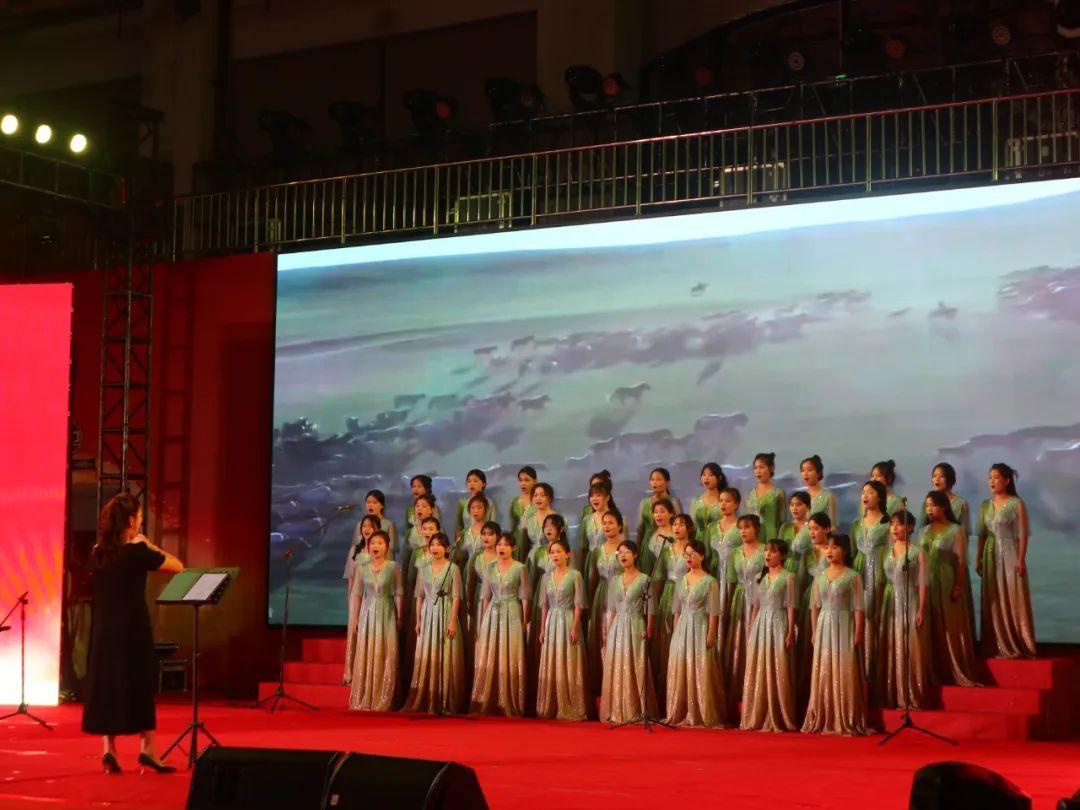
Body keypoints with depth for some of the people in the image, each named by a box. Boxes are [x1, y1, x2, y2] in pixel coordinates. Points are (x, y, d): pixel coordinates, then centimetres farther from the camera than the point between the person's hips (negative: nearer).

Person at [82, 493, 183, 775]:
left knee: (105, 685, 8)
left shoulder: (98, 553, 4)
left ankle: (109, 749, 4)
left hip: (104, 630, 5)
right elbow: (178, 566, -6)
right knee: (140, 686, 5)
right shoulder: (136, 552, -13)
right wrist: (149, 546, 0)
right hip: (132, 629, -5)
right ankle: (147, 749, 8)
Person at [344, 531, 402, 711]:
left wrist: (399, 617, -3)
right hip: (367, 614, 2)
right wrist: (355, 619, 2)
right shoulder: (362, 569, 6)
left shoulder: (393, 567, 0)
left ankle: (383, 700, 4)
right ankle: (363, 700, 7)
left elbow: (398, 594, 0)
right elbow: (356, 595, 6)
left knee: (385, 656, -2)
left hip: (386, 615, -2)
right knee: (365, 655, 1)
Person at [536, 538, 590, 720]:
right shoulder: (547, 576, 10)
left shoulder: (575, 575, -4)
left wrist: (575, 627, -14)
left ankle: (570, 709, 1)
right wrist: (542, 628, 8)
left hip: (568, 622, -5)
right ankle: (550, 707, 10)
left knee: (568, 664, -3)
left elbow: (578, 605, -7)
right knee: (550, 665, 4)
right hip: (551, 622, 5)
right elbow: (545, 605, 13)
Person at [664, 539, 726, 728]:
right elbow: (677, 610, 14)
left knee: (700, 671, -4)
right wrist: (675, 632, 9)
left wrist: (711, 635, -14)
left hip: (700, 629, -5)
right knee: (679, 671, 5)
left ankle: (702, 715, 2)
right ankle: (681, 714, 12)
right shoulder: (681, 580, 11)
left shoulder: (709, 582, -5)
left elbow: (713, 612, -8)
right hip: (682, 629, 5)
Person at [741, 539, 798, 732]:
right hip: (760, 625, 6)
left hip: (778, 625, -6)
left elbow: (791, 607, -6)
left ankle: (777, 719, 0)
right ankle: (757, 718, 11)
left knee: (777, 672, -5)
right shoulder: (760, 577, 15)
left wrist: (790, 633, -13)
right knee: (757, 672, 4)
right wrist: (750, 631, 11)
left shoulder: (788, 577, -2)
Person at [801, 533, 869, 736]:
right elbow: (815, 607, 12)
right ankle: (823, 721, 11)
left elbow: (858, 608, -7)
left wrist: (858, 634, -12)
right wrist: (815, 632, 7)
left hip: (844, 628, -5)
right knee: (823, 674, 5)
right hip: (824, 628, 5)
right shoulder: (820, 577, 10)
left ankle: (845, 722, 1)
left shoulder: (853, 576, -4)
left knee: (844, 673, -4)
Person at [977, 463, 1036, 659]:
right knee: (994, 603, 4)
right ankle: (1000, 647, 9)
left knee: (1014, 601, -4)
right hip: (991, 557, 5)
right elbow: (982, 534, 12)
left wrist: (1021, 559, -15)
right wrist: (978, 559, 7)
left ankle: (1019, 647, 0)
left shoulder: (1017, 504, -5)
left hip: (1011, 555, -5)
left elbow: (1023, 534, -8)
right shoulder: (985, 505, 10)